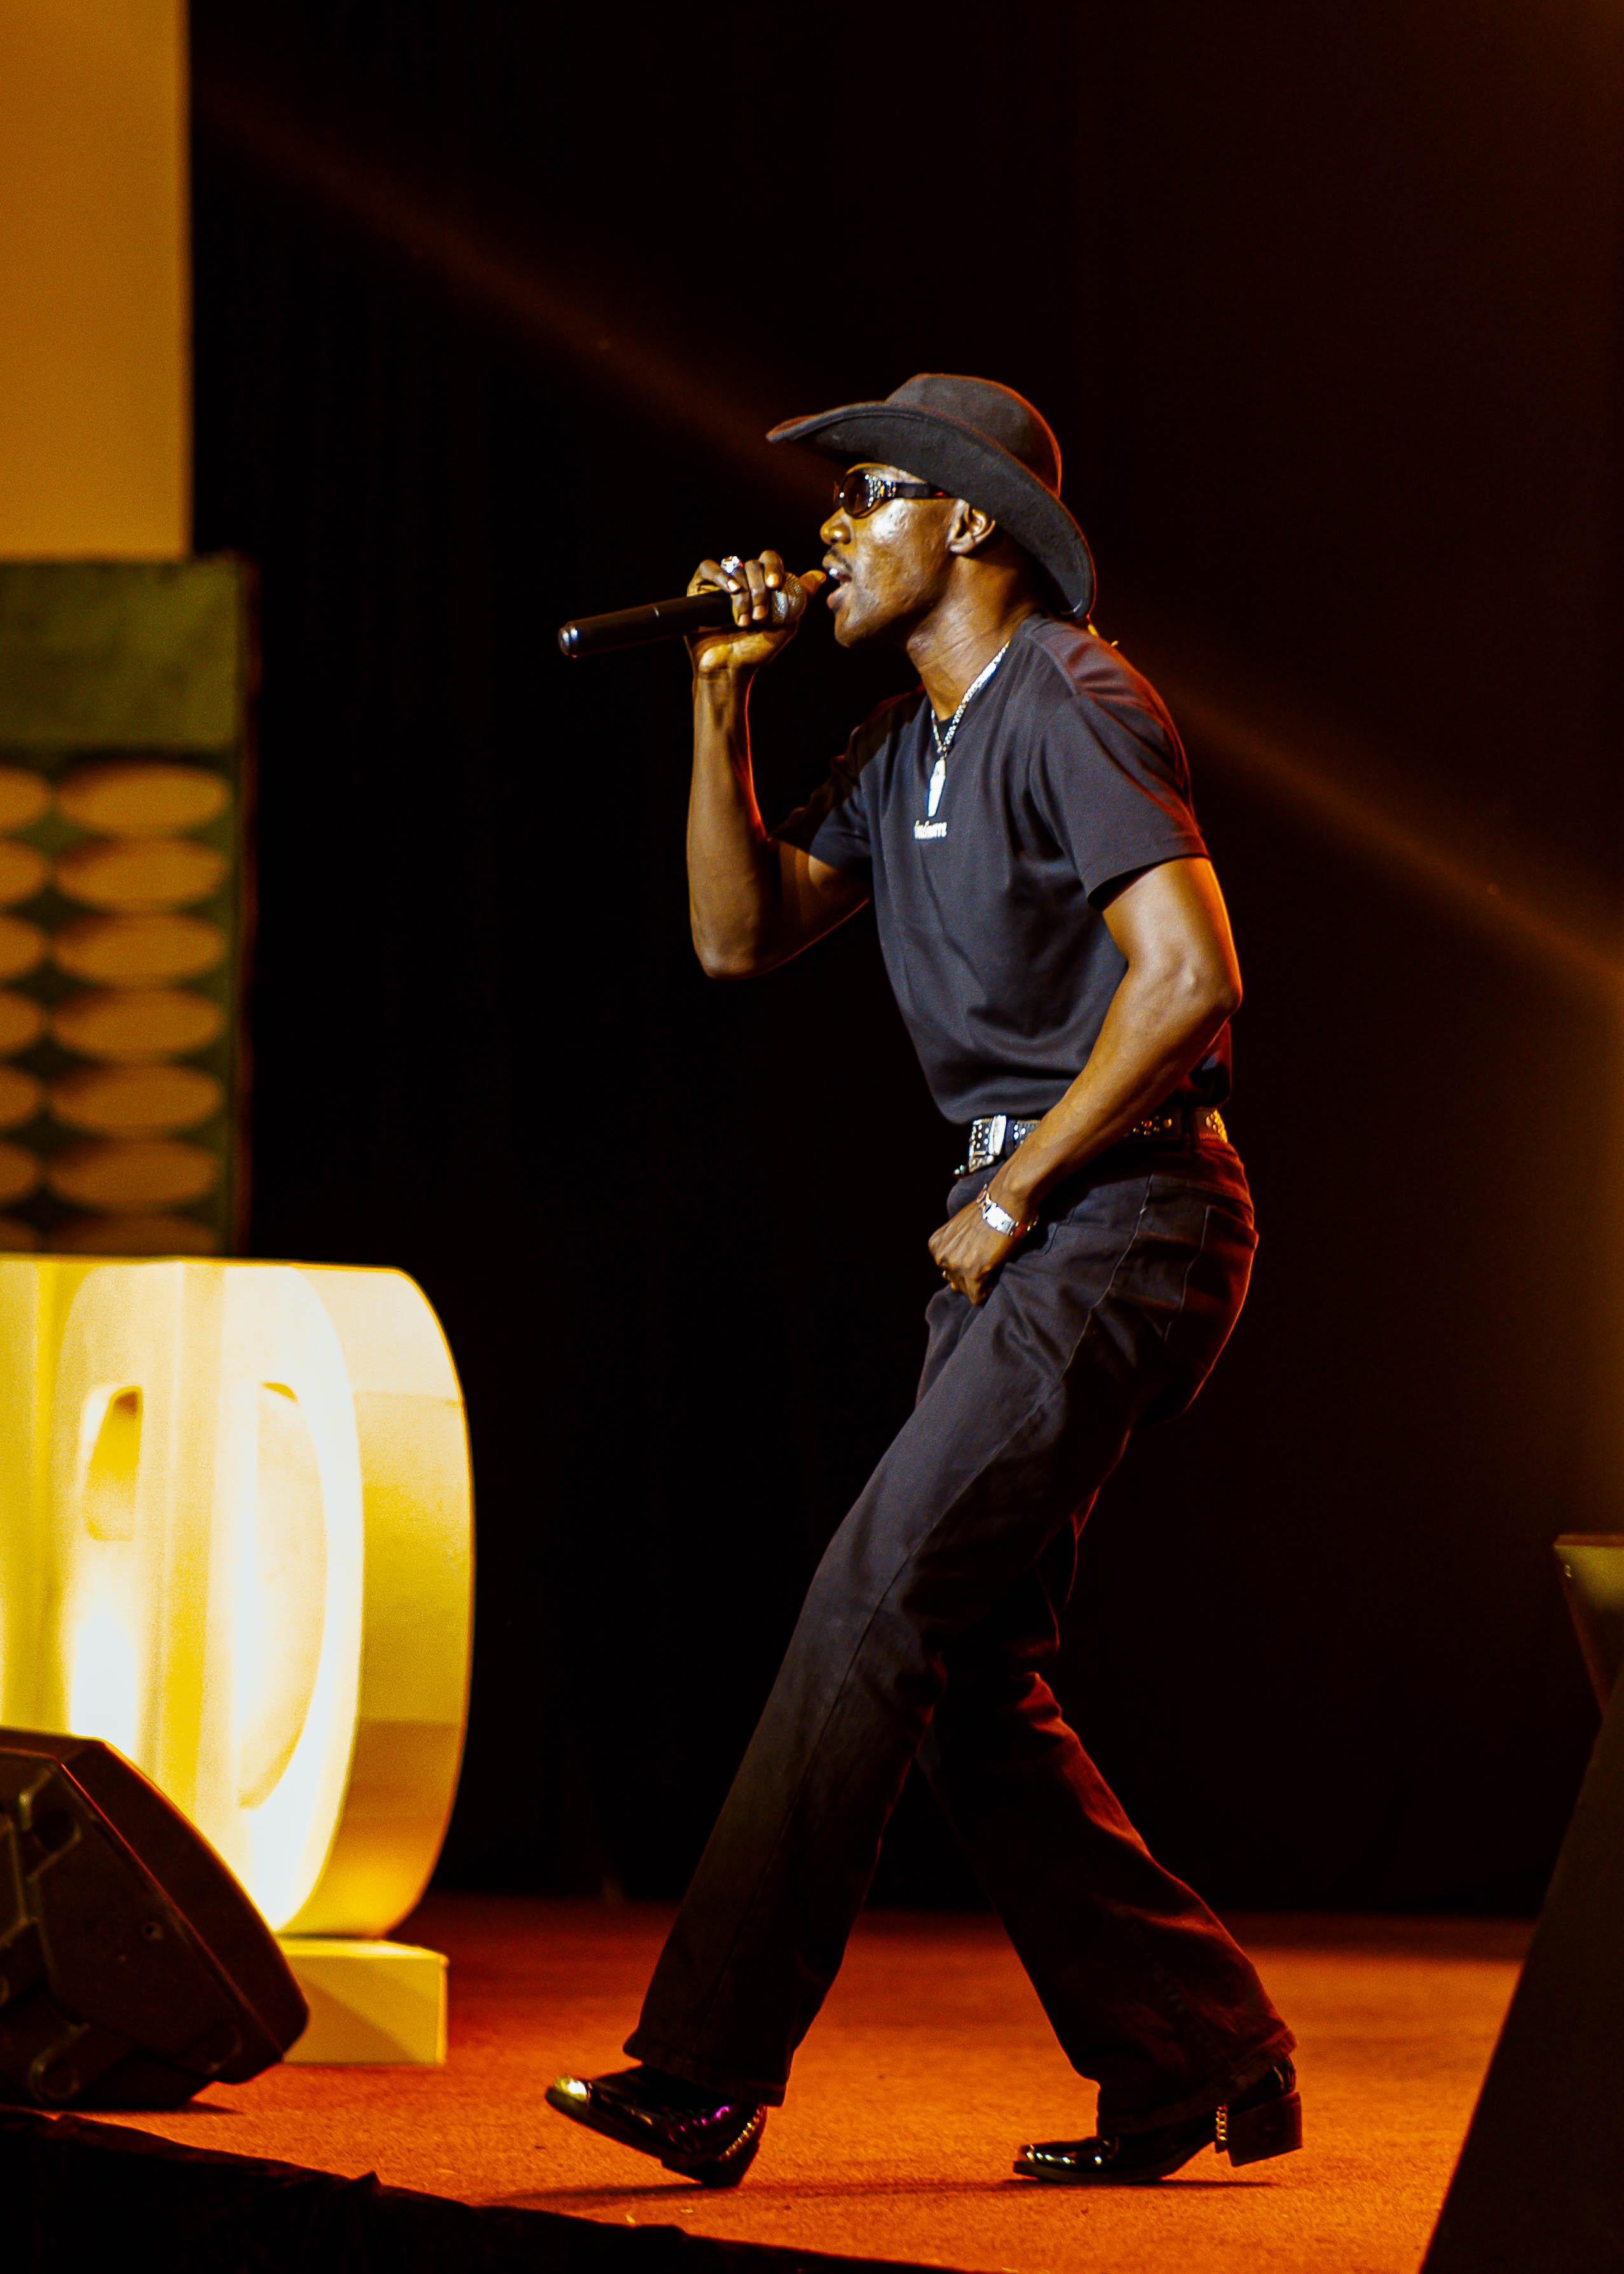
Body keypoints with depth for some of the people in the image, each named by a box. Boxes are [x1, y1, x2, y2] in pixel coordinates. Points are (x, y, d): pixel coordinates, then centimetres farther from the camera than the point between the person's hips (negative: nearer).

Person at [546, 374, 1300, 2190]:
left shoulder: (1070, 709, -12)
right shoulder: (904, 747, 17)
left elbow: (1190, 972, -21)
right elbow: (742, 936, 17)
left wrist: (1012, 1194, -16)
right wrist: (723, 703, 8)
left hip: (1125, 1213, -10)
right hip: (1021, 1234, 10)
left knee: (878, 1600, -16)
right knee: (969, 1675, 6)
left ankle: (708, 2069, -17)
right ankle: (1195, 2058, 13)